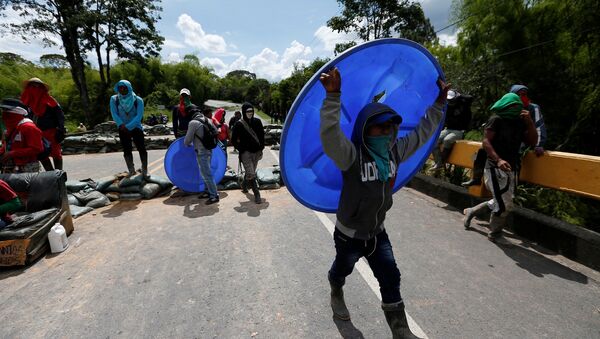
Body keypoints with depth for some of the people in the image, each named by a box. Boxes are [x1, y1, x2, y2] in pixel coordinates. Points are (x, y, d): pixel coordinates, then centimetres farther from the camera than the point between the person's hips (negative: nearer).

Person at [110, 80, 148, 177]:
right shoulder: (114, 99, 1)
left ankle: (144, 171, 2)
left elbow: (139, 116, -14)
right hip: (123, 129, 2)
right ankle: (131, 171, 10)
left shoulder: (138, 100, -6)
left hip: (136, 128, -2)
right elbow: (114, 113, -5)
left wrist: (128, 127, -21)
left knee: (141, 148, -6)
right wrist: (121, 125, -21)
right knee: (127, 150, 3)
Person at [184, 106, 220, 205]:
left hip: (201, 152, -8)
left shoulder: (193, 123, -15)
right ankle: (209, 191, 26)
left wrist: (187, 143, 13)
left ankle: (214, 196, -2)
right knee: (205, 173, 18)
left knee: (206, 174, -4)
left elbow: (187, 141, -9)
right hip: (209, 150, 8)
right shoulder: (208, 120, 6)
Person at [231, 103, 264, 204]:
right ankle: (257, 194, -3)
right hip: (246, 153, -4)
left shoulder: (257, 122, 3)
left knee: (250, 172, 17)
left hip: (256, 152, 4)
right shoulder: (239, 124, -7)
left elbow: (262, 136, 13)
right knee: (251, 174, -11)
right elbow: (233, 140, 0)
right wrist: (241, 149, -6)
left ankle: (244, 185, 44)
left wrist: (261, 149, 8)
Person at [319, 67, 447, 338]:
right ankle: (336, 294, 59)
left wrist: (439, 104, 6)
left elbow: (423, 132, 6)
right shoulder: (352, 156, -29)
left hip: (377, 232, 4)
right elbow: (330, 134, -48)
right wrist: (333, 96, -56)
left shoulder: (395, 151, -8)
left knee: (390, 278, 6)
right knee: (342, 270, 24)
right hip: (349, 234, -4)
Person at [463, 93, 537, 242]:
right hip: (495, 168, -7)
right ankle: (494, 235, 11)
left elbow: (532, 142, 9)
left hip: (510, 169, 7)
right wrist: (498, 160, -27)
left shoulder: (520, 123, 12)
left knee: (500, 202, 15)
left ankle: (471, 212, 34)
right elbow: (486, 142, -14)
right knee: (505, 205, -8)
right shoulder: (496, 120, -6)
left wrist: (530, 122, -2)